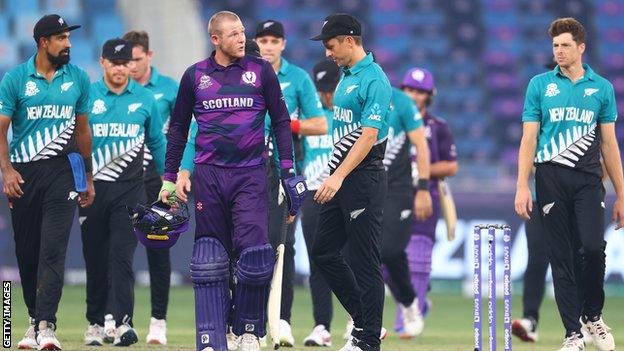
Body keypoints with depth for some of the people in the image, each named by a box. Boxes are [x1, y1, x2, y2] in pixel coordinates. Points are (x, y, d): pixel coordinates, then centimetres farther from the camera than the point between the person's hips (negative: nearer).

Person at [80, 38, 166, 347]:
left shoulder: (145, 99, 5)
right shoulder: (87, 97, 1)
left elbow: (157, 142, 15)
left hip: (129, 189, -1)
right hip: (93, 187, 1)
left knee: (122, 256, -11)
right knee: (95, 258, 6)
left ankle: (123, 323, -16)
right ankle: (95, 324, 16)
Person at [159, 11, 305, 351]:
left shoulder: (261, 71, 5)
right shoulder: (195, 76, 7)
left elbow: (281, 122, 9)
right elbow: (178, 128, 15)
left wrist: (288, 170, 2)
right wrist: (170, 177, 10)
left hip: (250, 174, -1)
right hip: (208, 176, 1)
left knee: (255, 255, -13)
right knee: (209, 262, 0)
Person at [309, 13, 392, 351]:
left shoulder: (374, 79, -14)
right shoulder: (346, 77, 16)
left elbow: (369, 135, -21)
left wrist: (339, 176, -26)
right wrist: (334, 175, 18)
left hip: (363, 178, -10)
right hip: (340, 179, 10)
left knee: (364, 261, -6)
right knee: (323, 252, 12)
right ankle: (364, 320, 19)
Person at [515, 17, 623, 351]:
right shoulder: (540, 85, 8)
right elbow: (529, 138, 5)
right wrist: (522, 186, -4)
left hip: (588, 179, 0)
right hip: (551, 179, 0)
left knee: (593, 247, -16)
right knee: (561, 257, 0)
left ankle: (593, 315, 8)